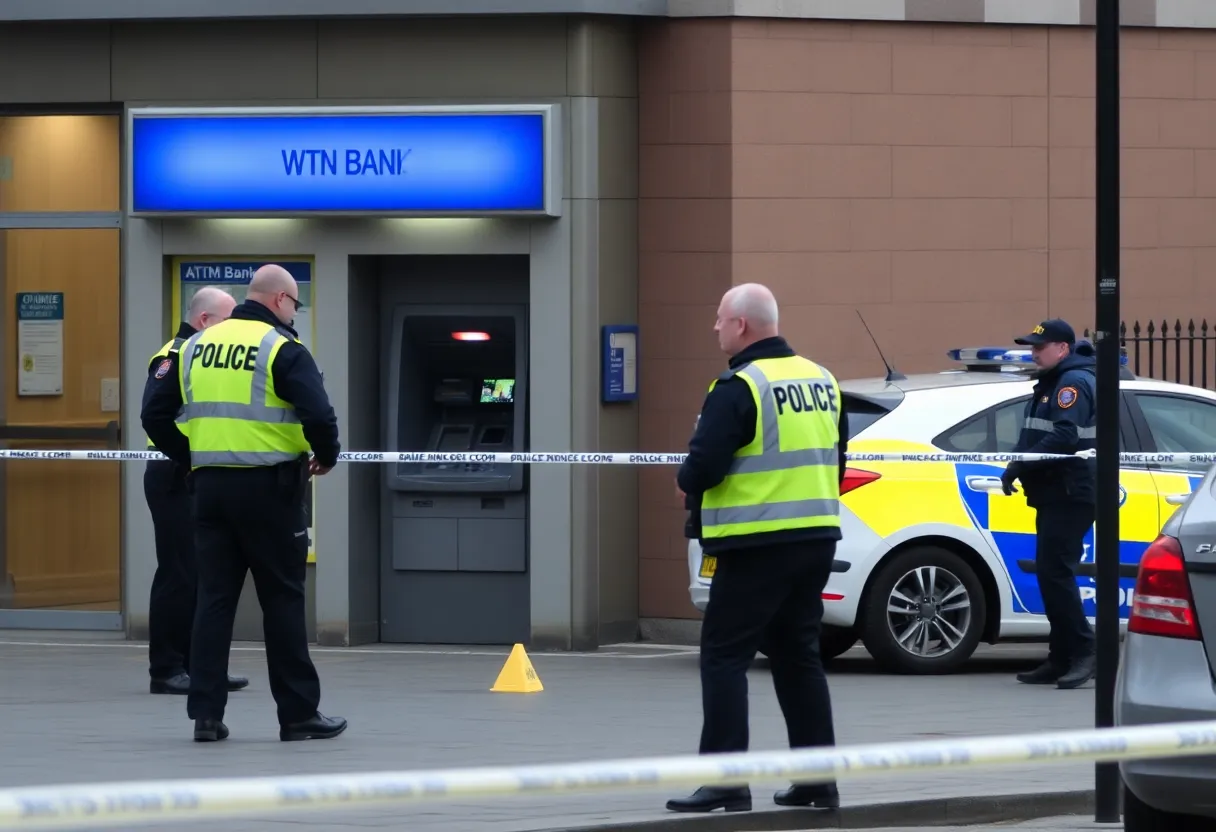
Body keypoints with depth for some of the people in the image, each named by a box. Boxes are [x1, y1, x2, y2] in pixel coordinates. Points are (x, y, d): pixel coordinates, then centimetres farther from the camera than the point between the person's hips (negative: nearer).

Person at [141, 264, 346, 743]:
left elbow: (155, 415, 10)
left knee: (214, 596, 8)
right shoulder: (282, 349, -9)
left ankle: (206, 713, 4)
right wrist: (326, 456, 0)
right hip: (268, 488, -5)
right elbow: (318, 414, -19)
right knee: (283, 599, 3)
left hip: (210, 487, 5)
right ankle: (299, 713, 7)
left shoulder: (197, 347, 10)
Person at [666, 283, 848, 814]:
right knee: (798, 654, 16)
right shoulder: (821, 380, 12)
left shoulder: (739, 388, -14)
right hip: (818, 538, 8)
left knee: (724, 655, -3)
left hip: (758, 547, -8)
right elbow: (835, 460, 19)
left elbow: (704, 465, -20)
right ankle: (818, 779, 15)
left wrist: (686, 484, 1)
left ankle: (725, 780, -9)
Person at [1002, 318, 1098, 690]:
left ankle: (1082, 652, -15)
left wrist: (1020, 465, -23)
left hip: (1070, 495, -11)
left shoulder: (1074, 383, -13)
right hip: (1055, 493, 11)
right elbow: (1037, 437, 21)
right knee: (1052, 573, 11)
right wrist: (1017, 465, 4)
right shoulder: (1052, 383, 21)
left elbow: (1063, 437, -25)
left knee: (1054, 572, -16)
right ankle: (1062, 659, 14)